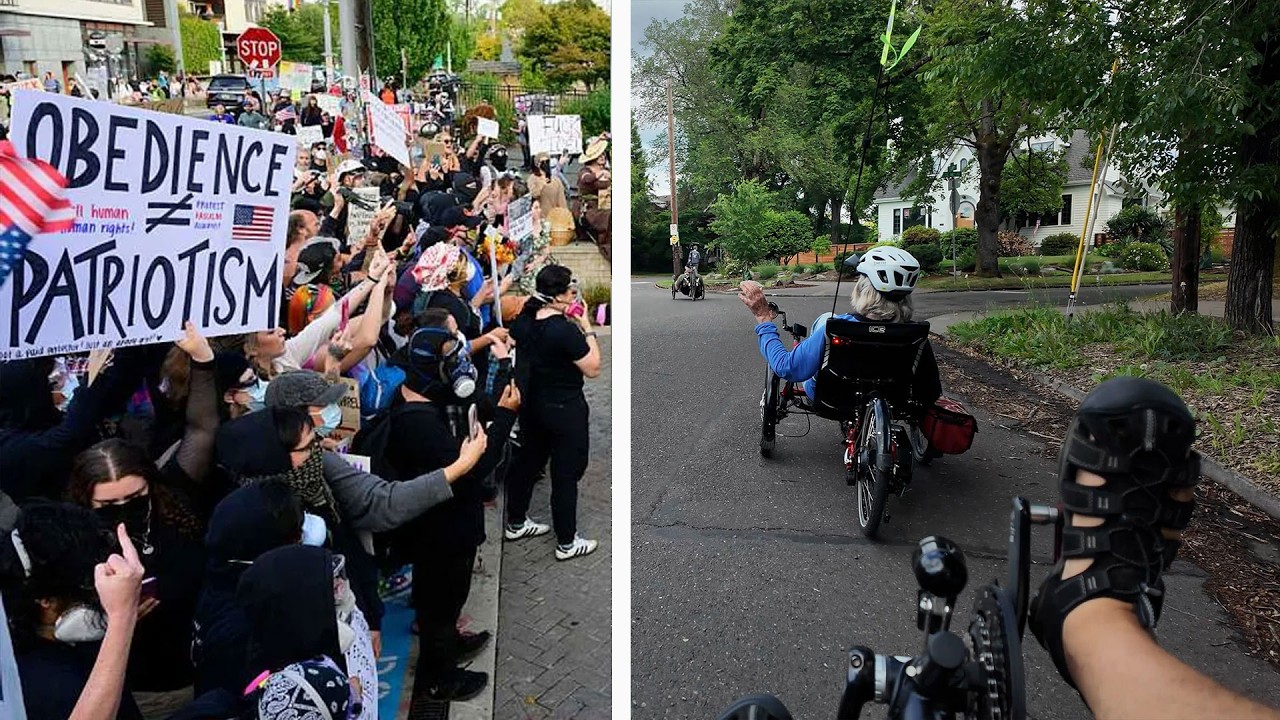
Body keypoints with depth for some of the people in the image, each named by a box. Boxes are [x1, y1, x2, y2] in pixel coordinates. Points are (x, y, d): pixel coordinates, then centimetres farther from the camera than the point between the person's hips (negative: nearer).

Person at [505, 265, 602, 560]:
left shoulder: (524, 320, -3)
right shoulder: (565, 330, -26)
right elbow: (593, 369, -18)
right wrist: (586, 327, -14)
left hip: (532, 404, 8)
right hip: (564, 410, -8)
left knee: (527, 461, 21)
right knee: (566, 475, 5)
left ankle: (516, 524, 38)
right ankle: (566, 543, 16)